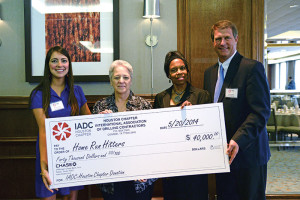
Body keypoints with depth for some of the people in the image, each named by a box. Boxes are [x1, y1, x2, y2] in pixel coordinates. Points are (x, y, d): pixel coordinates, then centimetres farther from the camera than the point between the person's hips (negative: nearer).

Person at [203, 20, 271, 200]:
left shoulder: (253, 68, -11)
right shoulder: (209, 72, 12)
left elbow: (261, 112, -18)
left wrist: (238, 140, -29)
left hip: (247, 152, -6)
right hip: (221, 152, 6)